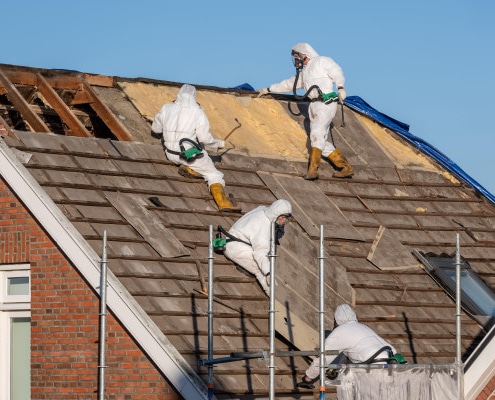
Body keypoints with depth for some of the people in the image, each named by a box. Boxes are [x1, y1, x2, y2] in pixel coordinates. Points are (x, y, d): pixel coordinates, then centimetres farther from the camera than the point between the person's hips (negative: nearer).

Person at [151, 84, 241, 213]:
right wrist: (219, 143, 9)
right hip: (191, 154, -5)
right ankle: (222, 201, -18)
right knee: (214, 175, 6)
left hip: (170, 154, 5)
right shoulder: (198, 113, -9)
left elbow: (155, 129, 15)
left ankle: (188, 168, 6)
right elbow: (205, 138, -10)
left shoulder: (166, 109, 2)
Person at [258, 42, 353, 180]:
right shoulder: (304, 73, 30)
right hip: (315, 105, 9)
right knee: (322, 143, 0)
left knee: (317, 134, -23)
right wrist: (268, 89, 41)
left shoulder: (322, 61, 7)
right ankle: (346, 168, 3)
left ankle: (313, 169, -32)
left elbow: (337, 73, -4)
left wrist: (340, 87, -21)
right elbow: (288, 84, 39)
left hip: (326, 103, -9)